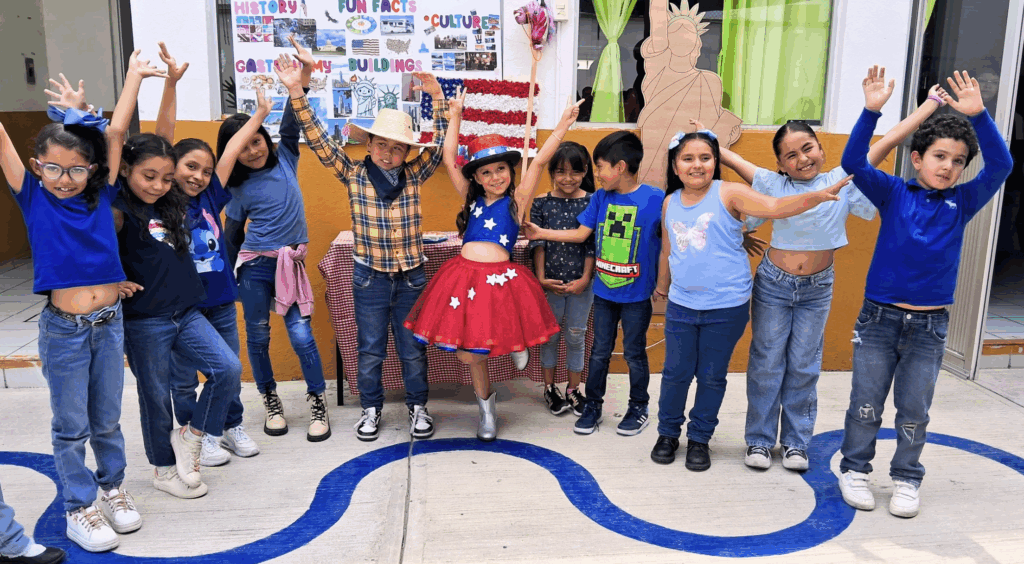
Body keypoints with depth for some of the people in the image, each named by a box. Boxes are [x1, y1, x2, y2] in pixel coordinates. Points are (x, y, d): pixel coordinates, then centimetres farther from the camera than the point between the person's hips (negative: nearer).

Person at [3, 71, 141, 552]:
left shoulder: (102, 196, 2)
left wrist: (82, 112, -2)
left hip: (110, 322, 2)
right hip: (63, 328, -2)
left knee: (107, 419, 17)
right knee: (71, 426, 10)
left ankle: (112, 487, 36)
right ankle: (79, 507, 25)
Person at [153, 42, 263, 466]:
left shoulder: (210, 197, 2)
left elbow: (231, 149, 6)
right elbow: (163, 138, -16)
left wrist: (260, 115, 11)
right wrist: (171, 83, -22)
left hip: (220, 300, 4)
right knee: (183, 378, 10)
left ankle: (232, 426, 33)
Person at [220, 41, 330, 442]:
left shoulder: (284, 159, 1)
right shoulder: (239, 188, 0)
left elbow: (291, 123, -12)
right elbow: (232, 234, 9)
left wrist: (304, 74, -25)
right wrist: (231, 274, 14)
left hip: (290, 263, 0)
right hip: (253, 267, 0)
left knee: (301, 335, -4)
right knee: (258, 336, 8)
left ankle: (318, 402, 10)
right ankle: (270, 401, 27)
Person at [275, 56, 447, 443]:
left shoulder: (414, 175, -1)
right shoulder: (353, 175, -5)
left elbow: (443, 140, -5)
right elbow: (318, 138, -10)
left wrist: (437, 97, -15)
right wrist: (296, 92, -19)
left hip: (411, 276, 1)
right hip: (369, 277, 0)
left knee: (413, 348, 12)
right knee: (370, 349, 11)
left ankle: (418, 406, 28)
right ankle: (371, 408, 28)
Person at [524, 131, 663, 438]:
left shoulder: (655, 199, -13)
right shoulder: (600, 198, 2)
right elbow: (580, 233, 7)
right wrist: (540, 233, 3)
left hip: (637, 294, -4)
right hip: (604, 291, 4)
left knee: (634, 353, 10)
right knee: (600, 352, 13)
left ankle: (638, 408, 28)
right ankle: (592, 407, 26)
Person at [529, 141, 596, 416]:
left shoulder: (592, 203, -4)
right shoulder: (541, 203, -3)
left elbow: (593, 244, -4)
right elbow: (537, 243, -3)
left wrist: (585, 279, -10)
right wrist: (541, 278, -9)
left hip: (581, 282, 0)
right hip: (550, 281, 0)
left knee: (576, 335, 11)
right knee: (550, 334, 13)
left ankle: (573, 389, 26)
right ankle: (549, 387, 28)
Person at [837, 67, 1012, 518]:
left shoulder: (962, 202, 3)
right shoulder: (894, 193, -2)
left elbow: (1000, 166, -11)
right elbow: (853, 162, -15)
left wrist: (978, 116, -22)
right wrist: (871, 110, -26)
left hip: (929, 325, 2)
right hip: (879, 317, -1)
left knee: (914, 411, 12)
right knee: (866, 404, 8)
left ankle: (906, 479, 28)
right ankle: (854, 468, 25)